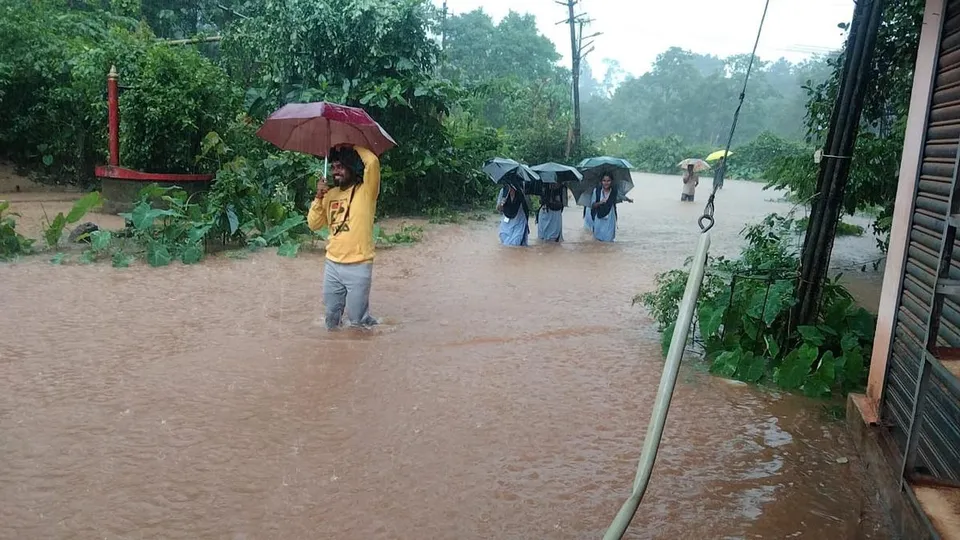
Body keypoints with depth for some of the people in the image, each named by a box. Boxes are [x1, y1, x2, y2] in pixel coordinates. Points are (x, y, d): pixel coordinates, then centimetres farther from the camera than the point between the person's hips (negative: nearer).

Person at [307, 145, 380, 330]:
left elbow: (372, 162, -26)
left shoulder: (366, 190, -8)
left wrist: (352, 147, -11)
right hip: (332, 265, 6)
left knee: (357, 319, 2)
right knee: (331, 316, 19)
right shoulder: (331, 194, 10)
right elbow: (314, 224, 6)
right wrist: (319, 197, -8)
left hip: (358, 267, -6)